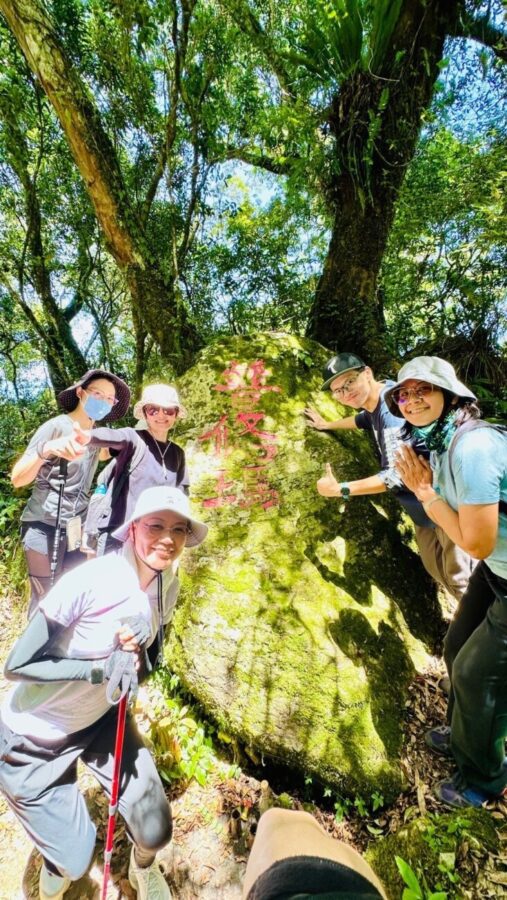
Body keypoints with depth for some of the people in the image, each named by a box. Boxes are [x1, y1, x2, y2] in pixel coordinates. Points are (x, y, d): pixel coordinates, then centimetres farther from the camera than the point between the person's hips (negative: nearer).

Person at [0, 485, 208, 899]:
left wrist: (140, 653, -21)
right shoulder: (89, 582, -34)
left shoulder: (169, 586, -13)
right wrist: (101, 668, -32)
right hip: (33, 739, -4)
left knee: (156, 831, 8)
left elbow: (149, 658, 1)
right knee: (74, 861, 8)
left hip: (102, 719, 5)